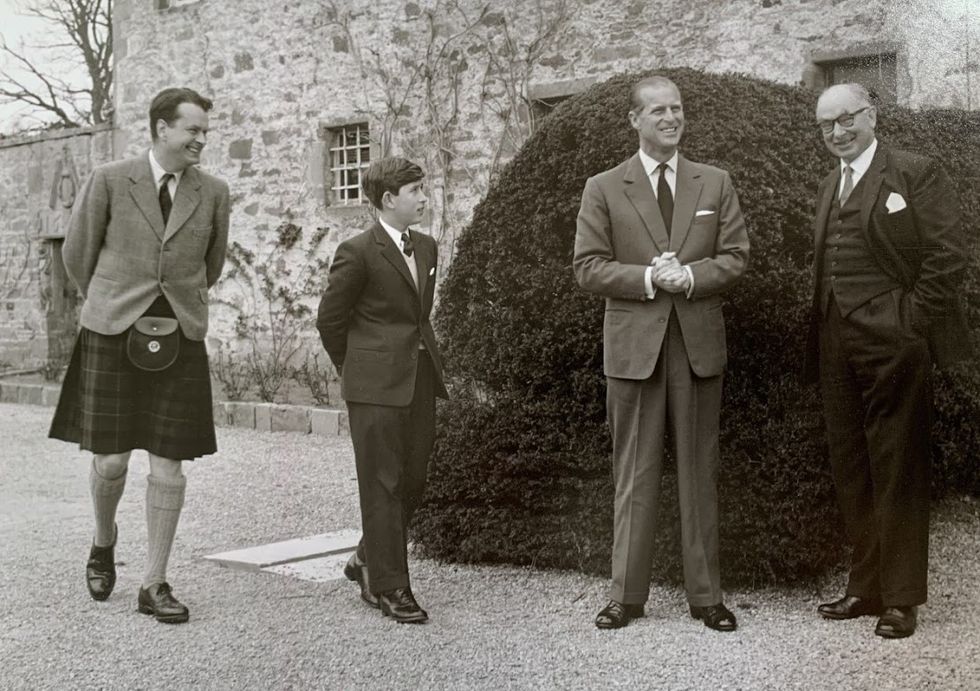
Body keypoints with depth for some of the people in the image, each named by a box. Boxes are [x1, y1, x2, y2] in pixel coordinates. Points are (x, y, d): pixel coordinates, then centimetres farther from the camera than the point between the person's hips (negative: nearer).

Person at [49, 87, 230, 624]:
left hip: (180, 339, 2)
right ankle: (104, 541, 32)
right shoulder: (109, 181, -1)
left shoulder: (213, 193, 5)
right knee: (111, 460, 0)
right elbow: (77, 254, 9)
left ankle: (154, 584, 12)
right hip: (112, 337, -2)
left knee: (169, 466, 1)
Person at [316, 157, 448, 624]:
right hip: (377, 387, -7)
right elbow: (330, 318, -3)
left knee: (413, 481, 11)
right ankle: (389, 586, 6)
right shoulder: (358, 252, -10)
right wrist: (356, 370, 5)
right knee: (383, 485, -2)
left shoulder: (426, 248, 12)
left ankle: (368, 561, 30)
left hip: (420, 379, 7)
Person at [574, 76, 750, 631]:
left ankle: (706, 595, 15)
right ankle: (627, 595, 12)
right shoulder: (603, 189, 5)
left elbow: (736, 256, 5)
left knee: (700, 471, 7)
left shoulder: (716, 183, 10)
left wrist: (690, 276, -14)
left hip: (700, 342, 2)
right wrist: (648, 278, -16)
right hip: (634, 345, -1)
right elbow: (588, 267, -1)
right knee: (635, 474, 4)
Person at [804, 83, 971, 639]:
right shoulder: (830, 188, 18)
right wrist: (821, 334, 7)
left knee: (898, 474, -1)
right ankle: (866, 587, 22)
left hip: (893, 348, -7)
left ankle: (901, 598, 8)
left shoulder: (917, 174, -3)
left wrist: (910, 326, -13)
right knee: (853, 474, 12)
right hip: (838, 350, 7)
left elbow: (949, 256, -9)